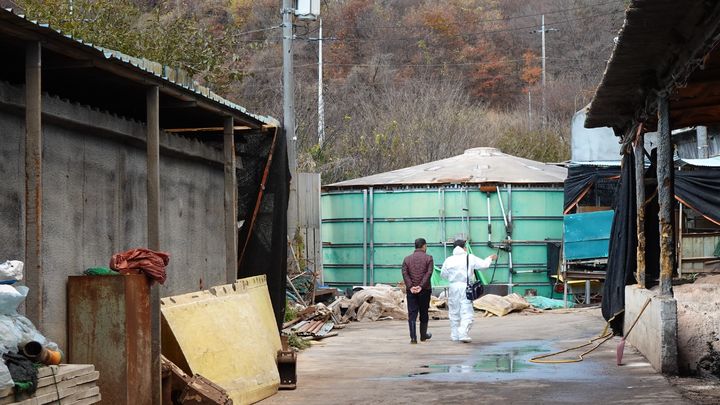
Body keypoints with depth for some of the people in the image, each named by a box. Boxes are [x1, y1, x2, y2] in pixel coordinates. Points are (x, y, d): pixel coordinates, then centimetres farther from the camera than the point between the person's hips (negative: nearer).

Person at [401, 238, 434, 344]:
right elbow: (429, 273, -12)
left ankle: (413, 337, -12)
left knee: (412, 313, -1)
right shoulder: (428, 258, 0)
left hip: (411, 290, 1)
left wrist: (410, 286, -11)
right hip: (424, 290, -1)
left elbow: (404, 273, -4)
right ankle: (423, 335, 25)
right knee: (424, 313, 13)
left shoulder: (407, 259, 9)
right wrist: (421, 286, -16)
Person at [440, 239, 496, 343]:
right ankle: (463, 334, -16)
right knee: (466, 312, -3)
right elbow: (483, 264, 4)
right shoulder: (470, 258, -3)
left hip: (453, 287, 3)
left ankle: (455, 335, 18)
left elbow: (443, 274, 8)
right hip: (465, 287, -2)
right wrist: (490, 258, 24)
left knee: (454, 312, 13)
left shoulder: (448, 260, 1)